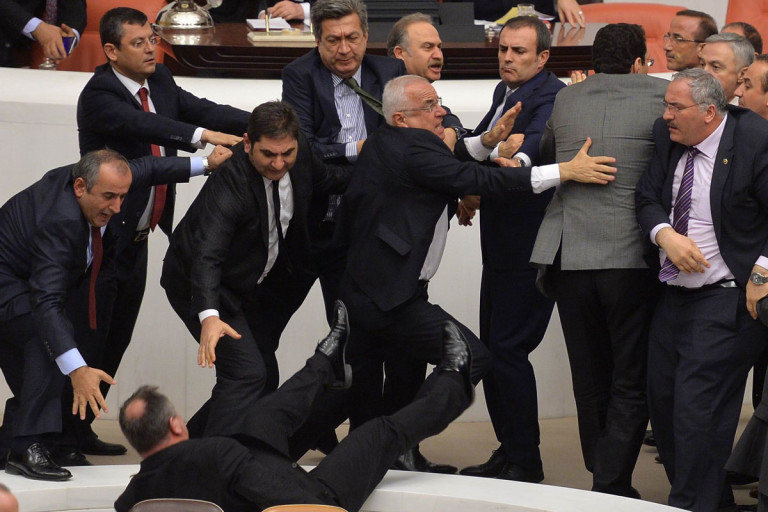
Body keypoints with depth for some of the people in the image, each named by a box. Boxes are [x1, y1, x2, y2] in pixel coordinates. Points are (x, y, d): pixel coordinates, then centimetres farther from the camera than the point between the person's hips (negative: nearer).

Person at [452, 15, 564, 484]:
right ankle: (508, 451, 23)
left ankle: (526, 462, -2)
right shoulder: (506, 92, 15)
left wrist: (519, 156, -52)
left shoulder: (551, 95, -13)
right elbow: (467, 146, 15)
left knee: (508, 348, -10)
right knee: (492, 348, 13)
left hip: (530, 246, -9)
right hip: (500, 246, 9)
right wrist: (488, 143, -5)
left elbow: (540, 135, -35)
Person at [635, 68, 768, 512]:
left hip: (728, 298, -8)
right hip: (675, 292, 8)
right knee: (662, 400, 10)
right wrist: (666, 236, -12)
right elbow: (647, 198, 8)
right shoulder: (668, 137, 5)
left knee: (698, 407, -12)